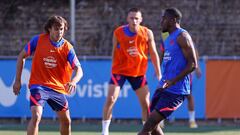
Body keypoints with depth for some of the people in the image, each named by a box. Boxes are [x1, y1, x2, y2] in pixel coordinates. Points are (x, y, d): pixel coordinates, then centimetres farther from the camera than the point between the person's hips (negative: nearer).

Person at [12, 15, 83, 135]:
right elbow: (22, 56, 3)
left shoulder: (67, 47, -8)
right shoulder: (38, 40, -9)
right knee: (36, 116, -25)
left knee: (66, 120, 15)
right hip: (38, 85, -3)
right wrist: (17, 81, 1)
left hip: (58, 88, 3)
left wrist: (73, 81, -38)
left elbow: (78, 69, -15)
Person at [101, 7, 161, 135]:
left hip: (139, 72, 2)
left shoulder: (147, 33, -8)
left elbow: (153, 54, 0)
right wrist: (114, 68, 8)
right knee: (110, 99, -13)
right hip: (120, 70, -2)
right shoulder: (118, 33, -10)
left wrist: (158, 73, -1)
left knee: (146, 103, 3)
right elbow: (114, 52, 3)